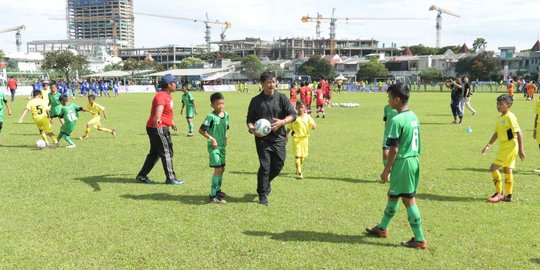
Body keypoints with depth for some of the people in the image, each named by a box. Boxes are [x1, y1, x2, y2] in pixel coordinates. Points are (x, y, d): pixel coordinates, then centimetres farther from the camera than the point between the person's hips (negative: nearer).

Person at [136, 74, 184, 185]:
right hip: (157, 128, -10)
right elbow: (159, 108, -40)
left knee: (154, 154, 16)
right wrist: (157, 119, -60)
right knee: (166, 153, -3)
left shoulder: (168, 95, 13)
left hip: (161, 128, 10)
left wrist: (172, 122, 46)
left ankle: (142, 176, 23)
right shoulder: (161, 96, -18)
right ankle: (170, 178, 6)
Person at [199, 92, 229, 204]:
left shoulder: (226, 114, 5)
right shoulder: (211, 117, -16)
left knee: (222, 168, 16)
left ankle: (218, 190, 35)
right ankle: (213, 196, -7)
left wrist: (225, 138, 7)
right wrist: (211, 138, -23)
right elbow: (201, 130, -18)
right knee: (218, 169, -12)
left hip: (222, 145, 8)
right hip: (213, 146, -8)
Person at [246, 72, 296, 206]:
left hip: (278, 138, 2)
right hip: (262, 138, -1)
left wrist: (282, 122, -18)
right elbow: (249, 119, 9)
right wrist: (252, 129, -12)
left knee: (278, 165, 5)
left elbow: (292, 114, 1)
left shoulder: (282, 98, 2)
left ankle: (266, 182, 35)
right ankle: (263, 195, 9)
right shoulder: (256, 100, 3)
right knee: (265, 166, -5)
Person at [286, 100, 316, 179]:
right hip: (296, 138, -3)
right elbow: (288, 128, 3)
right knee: (297, 155, -10)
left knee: (303, 156, 12)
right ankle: (299, 172, -7)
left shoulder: (307, 117, 2)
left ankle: (298, 168, 35)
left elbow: (314, 126, -3)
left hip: (305, 138, 3)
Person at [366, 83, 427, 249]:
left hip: (402, 163, -9)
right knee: (392, 195, 20)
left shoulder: (397, 120, -19)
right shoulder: (413, 116, 8)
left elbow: (394, 149, -18)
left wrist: (386, 170, -10)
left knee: (409, 201, 1)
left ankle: (419, 239, 9)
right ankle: (382, 228, 34)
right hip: (414, 161, 9)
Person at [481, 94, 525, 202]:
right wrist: (488, 145, 18)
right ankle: (508, 195, 21)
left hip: (510, 148, -9)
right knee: (507, 170, 13)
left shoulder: (510, 117, -16)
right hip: (503, 148, 9)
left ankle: (499, 194, -1)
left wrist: (520, 150, -19)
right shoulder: (500, 118, 11)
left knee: (493, 168, -10)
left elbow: (519, 133, -18)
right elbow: (496, 133, 21)